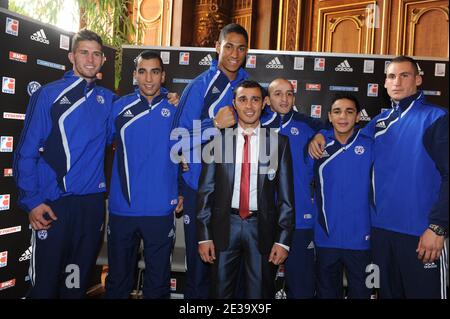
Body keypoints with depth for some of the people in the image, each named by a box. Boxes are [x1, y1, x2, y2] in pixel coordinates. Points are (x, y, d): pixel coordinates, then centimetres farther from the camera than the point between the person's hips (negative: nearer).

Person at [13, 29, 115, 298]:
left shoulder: (107, 99, 8)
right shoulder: (49, 95, -3)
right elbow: (27, 152, -5)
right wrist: (32, 201, -12)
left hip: (93, 202, 4)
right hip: (53, 204, -3)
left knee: (79, 278, 14)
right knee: (45, 279, 3)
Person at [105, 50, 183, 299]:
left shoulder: (175, 109, -1)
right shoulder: (120, 107, 2)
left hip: (160, 210, -1)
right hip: (121, 208, 1)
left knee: (158, 281, 12)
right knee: (118, 279, 16)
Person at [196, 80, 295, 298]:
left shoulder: (278, 142, 1)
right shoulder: (218, 139, 2)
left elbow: (286, 195, 0)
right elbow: (206, 190, 2)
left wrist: (284, 239, -5)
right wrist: (204, 236, -3)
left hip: (262, 227, 0)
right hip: (225, 225, 1)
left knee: (260, 293, 13)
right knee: (221, 292, 13)